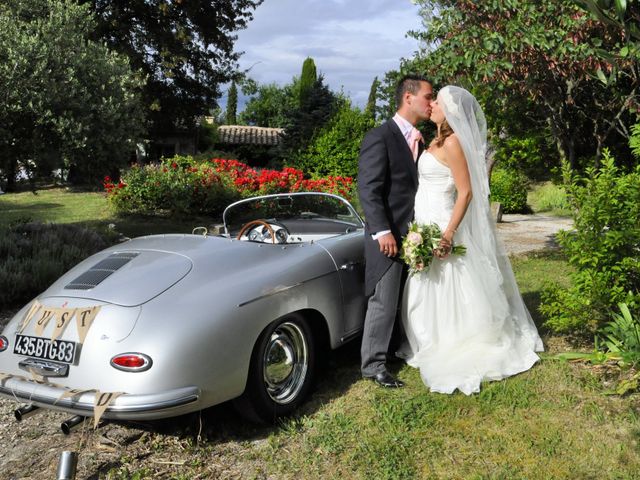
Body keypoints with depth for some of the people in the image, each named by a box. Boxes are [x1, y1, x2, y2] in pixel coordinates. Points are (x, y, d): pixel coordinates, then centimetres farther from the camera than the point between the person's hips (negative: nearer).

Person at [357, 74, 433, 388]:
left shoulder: (418, 140, 14)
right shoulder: (380, 137, -11)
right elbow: (368, 189, -16)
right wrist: (382, 231, -21)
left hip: (415, 233, 8)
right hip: (388, 235, -7)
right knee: (384, 301, -2)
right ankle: (373, 364, 10)